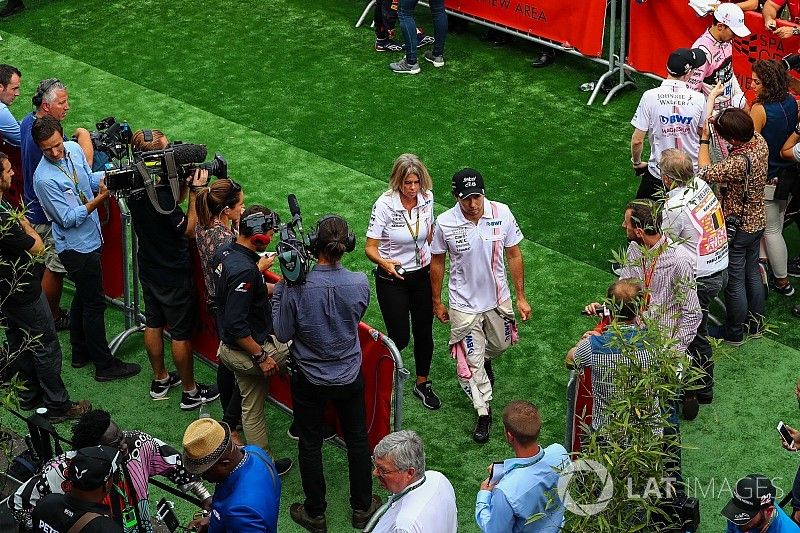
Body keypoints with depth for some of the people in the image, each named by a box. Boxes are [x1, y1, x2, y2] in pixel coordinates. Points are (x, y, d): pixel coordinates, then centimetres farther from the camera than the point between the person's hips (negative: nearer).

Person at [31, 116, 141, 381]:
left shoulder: (73, 148, -5)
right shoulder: (45, 179, -26)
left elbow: (88, 177, 11)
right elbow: (69, 219, -24)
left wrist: (106, 177, -10)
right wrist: (99, 199, -32)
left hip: (89, 239, 8)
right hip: (77, 247, -8)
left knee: (83, 297, 22)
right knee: (94, 304, 1)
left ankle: (80, 352, 38)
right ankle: (104, 365, 12)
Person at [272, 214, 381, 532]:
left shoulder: (295, 286, -25)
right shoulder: (360, 283, -18)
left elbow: (283, 334, -13)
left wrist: (280, 289, -6)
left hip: (309, 380, -2)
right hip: (349, 377, 2)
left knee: (310, 445, 17)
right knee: (357, 440, 21)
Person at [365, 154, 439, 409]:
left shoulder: (426, 197, -9)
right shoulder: (385, 204, -24)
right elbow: (370, 247, -21)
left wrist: (432, 259, 17)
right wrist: (384, 262, -40)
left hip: (422, 274, 4)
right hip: (392, 278, -4)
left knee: (424, 333, 11)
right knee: (400, 338, 1)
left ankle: (423, 384, 33)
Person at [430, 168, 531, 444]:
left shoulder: (502, 213, -17)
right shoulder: (445, 223, -20)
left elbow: (514, 255, -5)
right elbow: (437, 263, -4)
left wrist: (521, 297, -1)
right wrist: (437, 302, 4)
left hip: (498, 298, 3)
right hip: (464, 304, -2)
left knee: (500, 344, 26)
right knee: (471, 361, 2)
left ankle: (485, 360, 60)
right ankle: (484, 413, 19)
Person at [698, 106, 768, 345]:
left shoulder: (739, 163, -36)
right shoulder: (760, 141, -11)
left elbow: (705, 173, -25)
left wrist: (704, 139, -16)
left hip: (737, 228, -9)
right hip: (758, 221, 9)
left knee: (734, 282, 10)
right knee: (752, 273, 25)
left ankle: (734, 333, 27)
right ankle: (756, 323, 42)